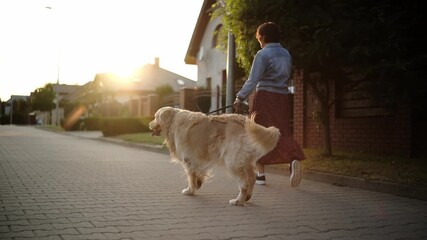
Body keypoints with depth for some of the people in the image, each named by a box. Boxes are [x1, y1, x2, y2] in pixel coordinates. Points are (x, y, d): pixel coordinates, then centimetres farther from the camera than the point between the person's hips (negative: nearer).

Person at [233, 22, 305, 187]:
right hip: (283, 98, 6)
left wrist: (240, 98, -11)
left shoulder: (263, 54, -8)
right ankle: (294, 159, -26)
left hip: (265, 97, -5)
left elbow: (253, 80, -15)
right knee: (283, 133, 3)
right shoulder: (286, 54, 12)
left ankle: (260, 174, 11)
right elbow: (286, 77, 15)